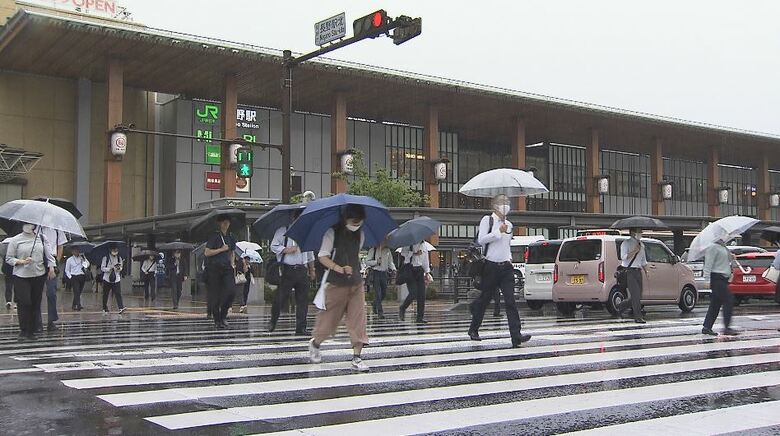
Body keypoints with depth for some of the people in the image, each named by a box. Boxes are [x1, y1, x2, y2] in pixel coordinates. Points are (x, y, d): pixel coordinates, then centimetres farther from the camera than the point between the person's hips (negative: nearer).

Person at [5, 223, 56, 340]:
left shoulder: (41, 238, 7)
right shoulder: (15, 240, 0)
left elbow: (49, 255, 10)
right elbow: (8, 258, 1)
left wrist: (51, 268, 0)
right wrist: (22, 262, -14)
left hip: (39, 275, 3)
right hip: (21, 276, -3)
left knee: (36, 303, 4)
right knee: (24, 303, -10)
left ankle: (31, 330, 13)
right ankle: (23, 330, 0)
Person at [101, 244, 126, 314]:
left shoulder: (119, 258, 7)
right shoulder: (105, 258, -2)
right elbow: (102, 268, -4)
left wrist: (119, 268, -13)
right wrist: (110, 269, -19)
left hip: (116, 279, 1)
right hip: (107, 279, -1)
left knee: (118, 293, -11)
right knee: (105, 295, 7)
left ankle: (121, 308, -19)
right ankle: (105, 309, 19)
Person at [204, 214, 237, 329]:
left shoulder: (230, 237, 13)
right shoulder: (214, 237, -3)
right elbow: (207, 253, -9)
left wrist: (232, 263, 11)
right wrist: (221, 249, -11)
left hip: (226, 268, 4)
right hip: (214, 268, -4)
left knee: (231, 291, -14)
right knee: (215, 295, -1)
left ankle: (223, 315, 4)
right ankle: (217, 320, 9)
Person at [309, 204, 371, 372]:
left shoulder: (360, 235, 7)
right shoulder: (332, 233, -9)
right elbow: (322, 257, -12)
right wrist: (340, 269, -24)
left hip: (356, 284, 4)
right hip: (336, 284, -4)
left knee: (358, 318, -5)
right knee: (329, 317, 7)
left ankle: (356, 357, -3)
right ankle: (315, 343, 34)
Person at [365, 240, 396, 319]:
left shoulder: (387, 251, 8)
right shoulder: (373, 250, -3)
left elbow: (390, 262, 13)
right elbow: (367, 262, -3)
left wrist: (393, 269, -6)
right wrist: (376, 262, -17)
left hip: (384, 273, 4)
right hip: (375, 273, -4)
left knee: (384, 292, 10)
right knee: (378, 293, -8)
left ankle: (375, 305, 37)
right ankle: (380, 312, -7)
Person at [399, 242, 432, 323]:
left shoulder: (423, 244, 15)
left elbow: (425, 259, 17)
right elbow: (403, 253, -16)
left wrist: (427, 272, 11)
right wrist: (414, 253, -19)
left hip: (419, 270, 5)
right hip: (409, 270, -5)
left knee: (422, 294, -2)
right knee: (413, 293, -14)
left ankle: (420, 317, 2)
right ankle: (402, 308, 13)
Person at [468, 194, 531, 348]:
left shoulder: (509, 224, 15)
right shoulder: (487, 220, -3)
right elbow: (481, 240, -16)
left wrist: (509, 257, 14)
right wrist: (499, 231, -20)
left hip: (506, 266, 4)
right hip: (491, 266, -4)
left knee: (510, 301, -8)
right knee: (485, 299, 7)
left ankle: (516, 336, -15)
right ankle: (473, 329, 28)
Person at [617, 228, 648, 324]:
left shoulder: (641, 245, 17)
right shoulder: (626, 243, -4)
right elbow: (623, 257, -16)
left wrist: (646, 271, 13)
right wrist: (634, 251, -20)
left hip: (638, 271, 7)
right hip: (629, 272, -7)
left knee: (638, 295, 7)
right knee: (635, 295, -10)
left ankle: (620, 308, 25)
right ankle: (638, 317, -6)